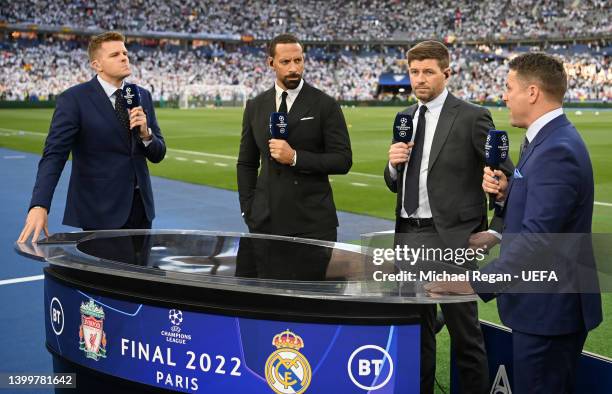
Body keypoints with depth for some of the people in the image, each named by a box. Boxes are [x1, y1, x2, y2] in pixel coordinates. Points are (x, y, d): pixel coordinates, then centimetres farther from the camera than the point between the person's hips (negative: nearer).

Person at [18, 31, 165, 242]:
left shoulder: (143, 96, 8)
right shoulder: (73, 100, -9)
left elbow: (157, 154, 10)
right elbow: (53, 155, -16)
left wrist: (146, 134, -13)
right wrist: (39, 206, -29)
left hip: (140, 206, 5)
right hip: (100, 212, -5)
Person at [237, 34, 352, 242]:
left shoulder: (325, 105, -2)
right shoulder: (255, 107, 9)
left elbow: (343, 160, -6)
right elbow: (246, 164, 14)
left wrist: (295, 158, -16)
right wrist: (248, 210, 4)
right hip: (267, 222, 3)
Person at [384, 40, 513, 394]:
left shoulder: (471, 117, -7)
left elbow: (508, 178, -6)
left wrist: (497, 231, -10)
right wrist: (394, 164, -4)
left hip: (450, 238, -6)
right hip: (408, 235, 7)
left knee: (465, 334, 2)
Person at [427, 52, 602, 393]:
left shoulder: (557, 151, -22)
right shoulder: (549, 140, 12)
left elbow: (536, 238, -28)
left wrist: (475, 284, -27)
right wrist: (504, 194, -4)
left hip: (549, 308, -10)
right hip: (547, 303, 10)